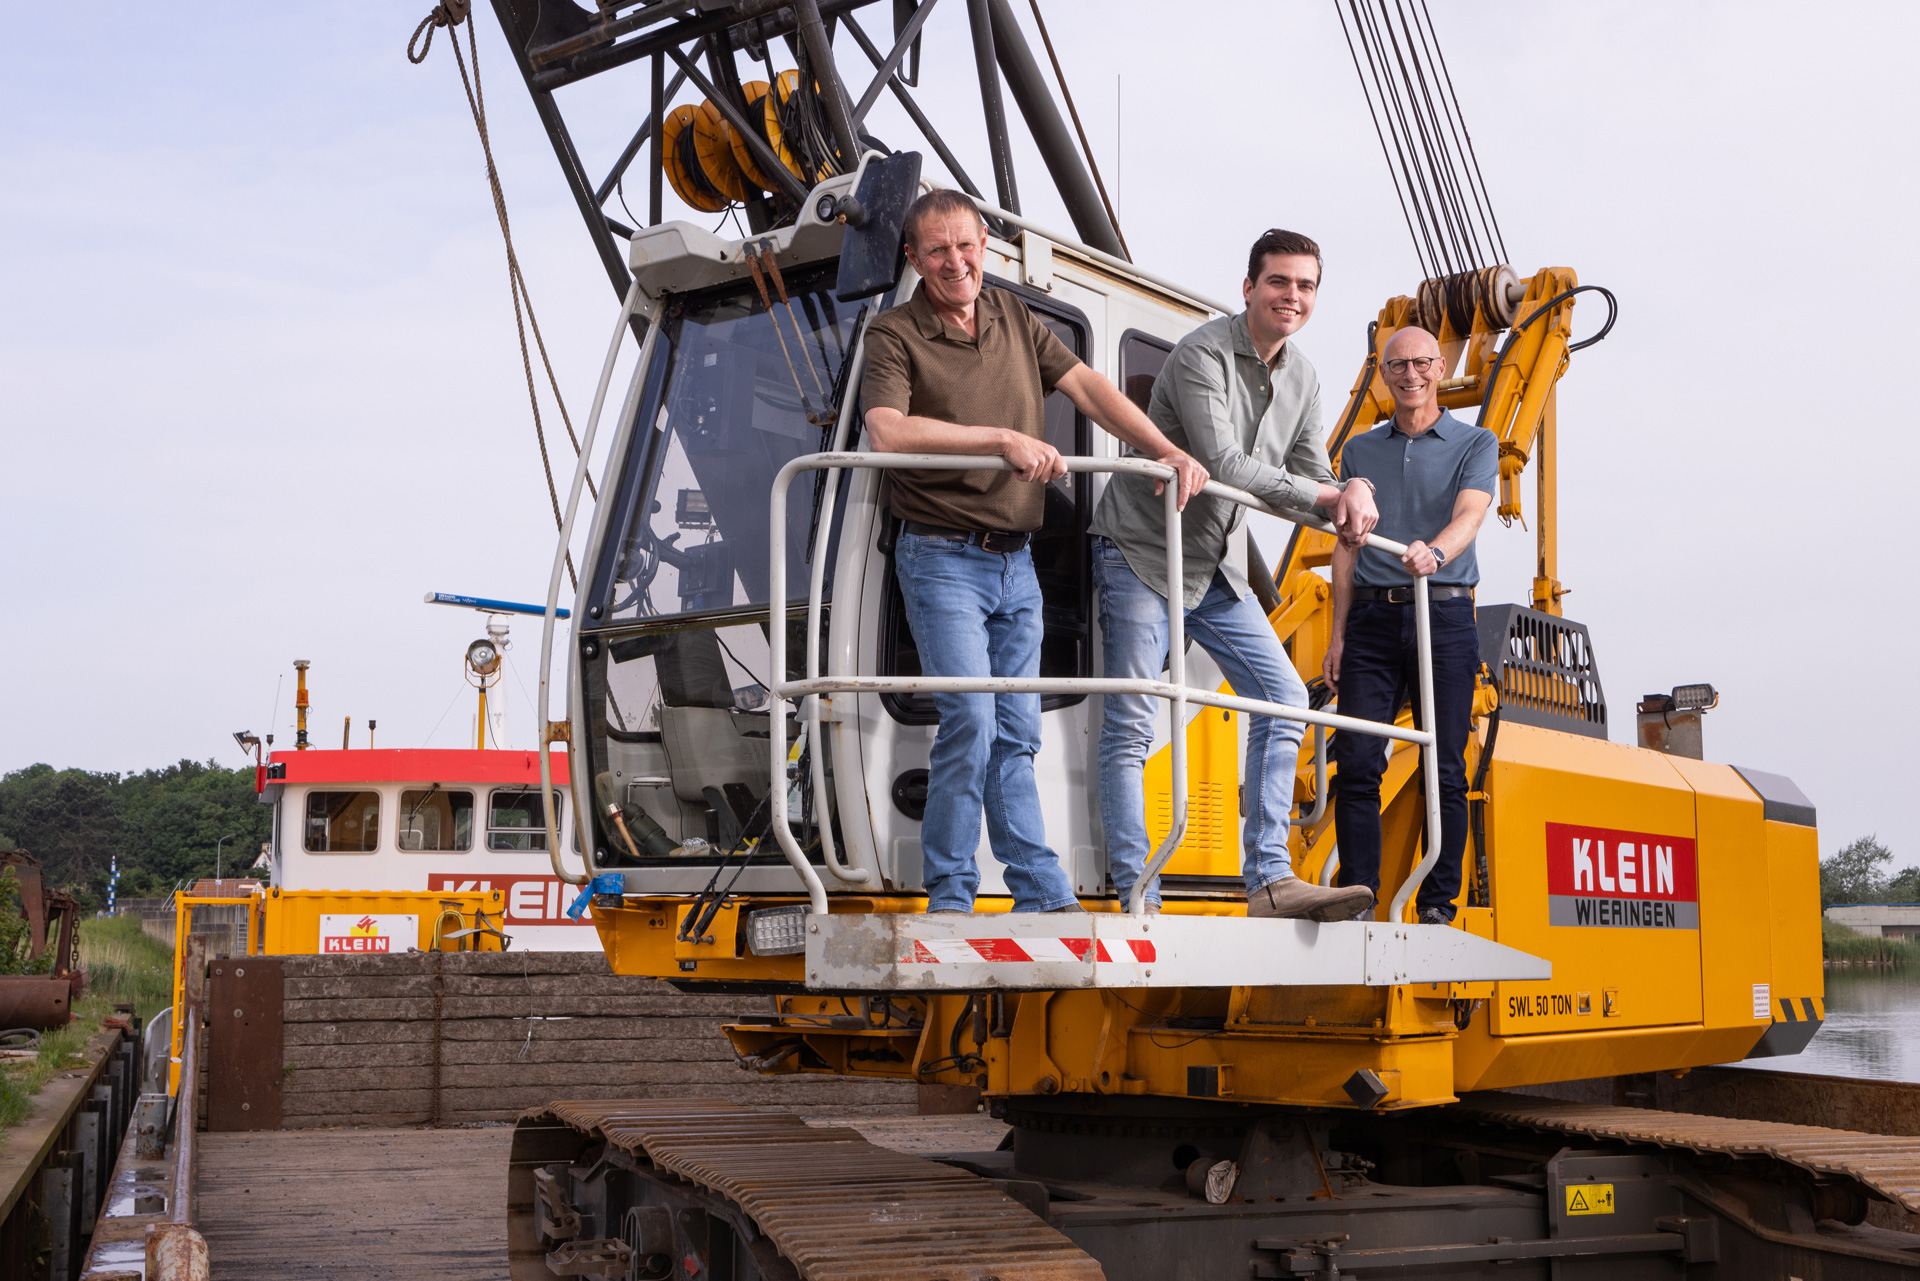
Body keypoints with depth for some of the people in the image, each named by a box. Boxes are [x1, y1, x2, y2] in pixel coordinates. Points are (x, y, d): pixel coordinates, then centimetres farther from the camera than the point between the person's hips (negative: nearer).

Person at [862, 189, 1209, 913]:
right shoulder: (895, 336, -6)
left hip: (1015, 561, 6)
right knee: (970, 722, -14)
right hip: (943, 559, -6)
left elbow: (1087, 387, 6)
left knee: (1017, 731, 8)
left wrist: (1168, 453, -7)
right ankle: (949, 896, -1)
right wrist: (1004, 438, -28)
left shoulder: (1013, 318, 12)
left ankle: (1042, 895, 12)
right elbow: (888, 431, -24)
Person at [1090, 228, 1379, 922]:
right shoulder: (1202, 355, -17)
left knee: (1284, 698, 1)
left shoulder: (1303, 379, 8)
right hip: (1141, 552, -8)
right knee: (1130, 726, -8)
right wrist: (1325, 495, -18)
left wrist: (1354, 491, -16)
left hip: (1212, 565, 8)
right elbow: (1223, 464, -26)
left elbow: (1313, 475, 8)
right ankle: (1136, 896, -5)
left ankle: (1270, 880, 1)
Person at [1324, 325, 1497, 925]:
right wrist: (1338, 634, 6)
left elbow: (1469, 514, -12)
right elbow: (1348, 547, 14)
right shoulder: (1360, 451, 16)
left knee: (1445, 768, -2)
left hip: (1445, 615, -2)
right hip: (1373, 615, 2)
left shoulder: (1476, 444, 7)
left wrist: (1434, 552, -35)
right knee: (1357, 762, -7)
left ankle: (1438, 904, 4)